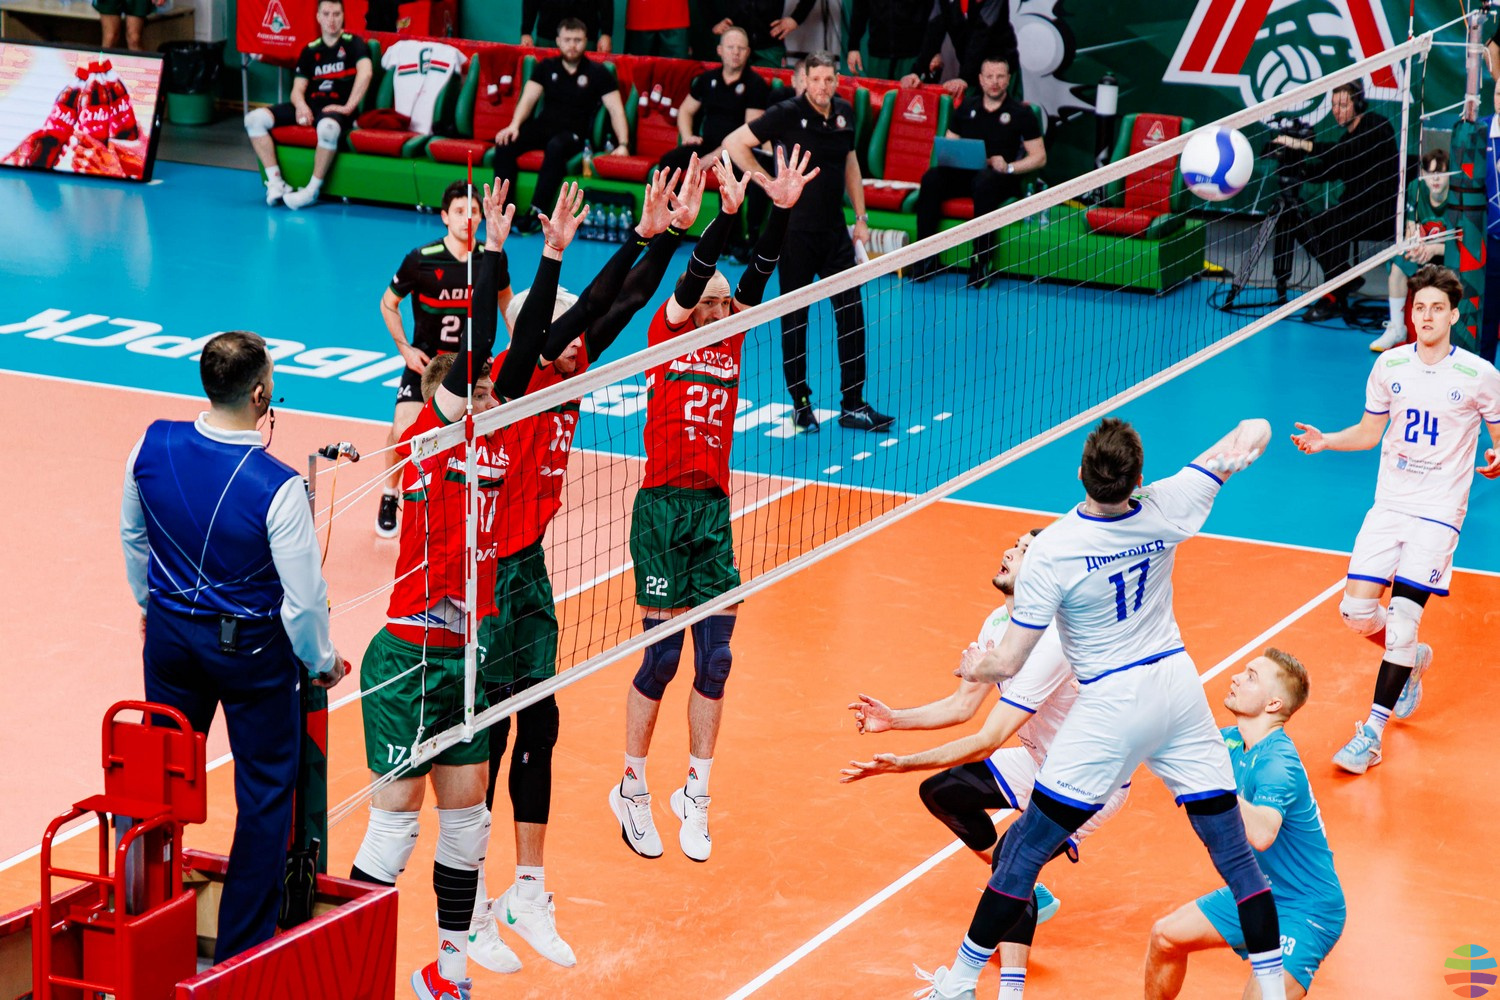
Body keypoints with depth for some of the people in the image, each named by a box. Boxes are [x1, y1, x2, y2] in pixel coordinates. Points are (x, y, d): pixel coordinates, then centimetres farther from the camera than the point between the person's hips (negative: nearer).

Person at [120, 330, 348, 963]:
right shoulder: (277, 488, -27)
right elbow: (304, 597, -20)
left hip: (172, 635, 5)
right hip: (253, 649, -5)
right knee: (265, 793, 11)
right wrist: (324, 664, -1)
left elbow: (132, 538, 6)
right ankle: (243, 947, 18)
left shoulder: (154, 446, -12)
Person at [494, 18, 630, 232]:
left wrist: (623, 144, -17)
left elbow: (615, 109, -3)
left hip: (575, 133, -3)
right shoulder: (546, 67, 13)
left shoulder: (597, 73, 4)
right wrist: (514, 125, -17)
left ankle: (535, 214, -39)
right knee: (505, 143, -26)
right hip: (543, 126, 3)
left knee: (556, 147, -39)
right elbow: (528, 98, 3)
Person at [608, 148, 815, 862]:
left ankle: (695, 793, 11)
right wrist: (726, 213, -26)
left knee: (715, 656, 1)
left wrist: (782, 209, -9)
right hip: (662, 508, -5)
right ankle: (632, 790, 9)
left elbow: (758, 275, 2)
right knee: (662, 655, -5)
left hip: (715, 510, 5)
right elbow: (691, 278, -15)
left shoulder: (730, 340, 12)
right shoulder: (665, 335, 0)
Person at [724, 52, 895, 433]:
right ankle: (800, 403, 16)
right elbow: (734, 143, -10)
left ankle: (853, 406, 9)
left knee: (852, 314, 2)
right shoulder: (787, 114, -11)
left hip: (835, 230, 5)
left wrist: (861, 217, 15)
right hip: (796, 230, -5)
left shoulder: (844, 113, 5)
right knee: (794, 318, 4)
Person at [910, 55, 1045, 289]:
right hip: (964, 173, 4)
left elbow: (1039, 157, 2)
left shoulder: (1020, 113, 6)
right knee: (931, 179, -27)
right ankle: (926, 257, -24)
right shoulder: (966, 110, 19)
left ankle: (982, 260, -34)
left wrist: (1009, 167, -13)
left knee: (984, 184, -41)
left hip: (999, 177, -4)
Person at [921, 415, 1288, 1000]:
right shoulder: (1166, 511, -11)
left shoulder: (1052, 550, -20)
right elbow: (1255, 431, 0)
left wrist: (974, 668, 6)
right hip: (1178, 684, 4)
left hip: (1111, 706, -4)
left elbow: (1007, 664, -15)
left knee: (1024, 851, 7)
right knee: (1234, 852, 10)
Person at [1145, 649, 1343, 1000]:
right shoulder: (1232, 742, -1)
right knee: (1166, 936, 9)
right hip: (1256, 893, 9)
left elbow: (1261, 834, -46)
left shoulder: (1278, 764, -28)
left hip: (1305, 911, -9)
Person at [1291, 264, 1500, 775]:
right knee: (1356, 611, -2)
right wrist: (1324, 441, -1)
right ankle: (1412, 660, 31)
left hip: (1438, 511, -4)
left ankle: (1373, 732, -4)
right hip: (1388, 503, 4)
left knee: (1401, 622, -12)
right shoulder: (1389, 366, 4)